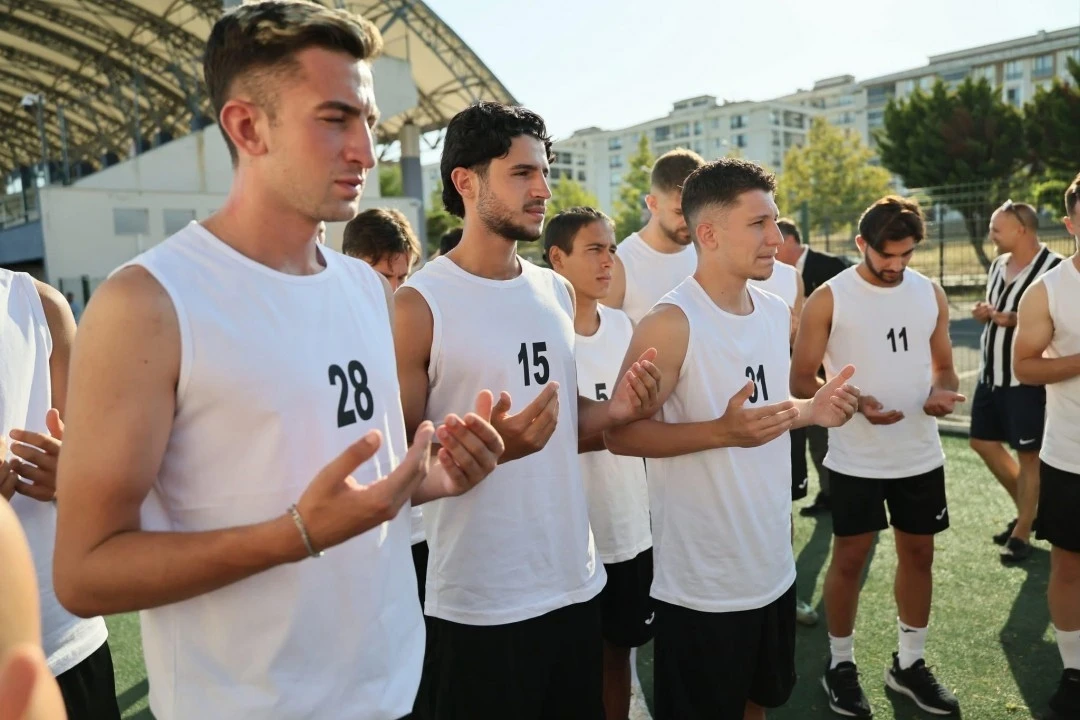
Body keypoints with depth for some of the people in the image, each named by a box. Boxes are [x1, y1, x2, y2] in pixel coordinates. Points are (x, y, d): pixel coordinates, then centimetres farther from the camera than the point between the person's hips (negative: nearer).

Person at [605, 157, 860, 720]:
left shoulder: (777, 313, 5)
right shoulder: (670, 323, -20)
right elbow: (621, 434, -21)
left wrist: (810, 410, -3)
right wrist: (723, 432, -32)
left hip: (773, 567, 8)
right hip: (701, 582, -7)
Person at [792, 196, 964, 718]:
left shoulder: (931, 294, 4)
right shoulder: (828, 299, -11)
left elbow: (943, 367, 12)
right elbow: (801, 381, -10)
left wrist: (943, 394, -11)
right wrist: (856, 403, -25)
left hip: (921, 455, 5)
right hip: (856, 460, -4)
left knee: (919, 555, 15)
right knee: (849, 559, 7)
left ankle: (909, 664, 34)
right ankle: (840, 666, 26)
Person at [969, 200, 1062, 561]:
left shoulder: (1054, 268, -15)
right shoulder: (998, 265, 10)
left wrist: (1015, 320, -25)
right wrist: (984, 313, -1)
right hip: (992, 374, 9)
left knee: (1028, 454, 3)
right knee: (984, 442, 15)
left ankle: (1022, 533, 16)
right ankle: (1026, 509, 34)